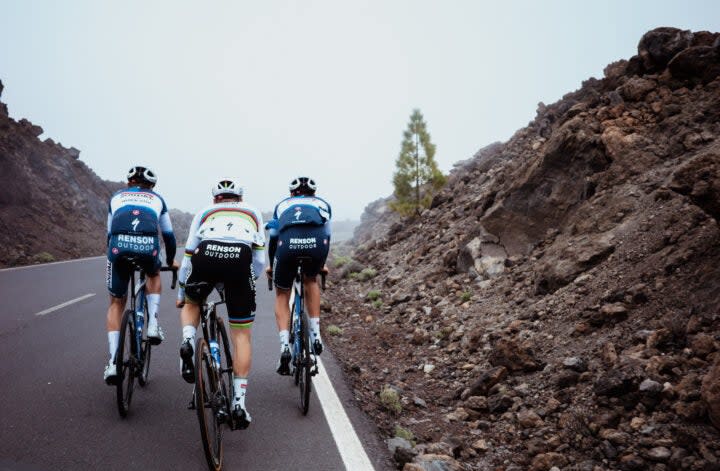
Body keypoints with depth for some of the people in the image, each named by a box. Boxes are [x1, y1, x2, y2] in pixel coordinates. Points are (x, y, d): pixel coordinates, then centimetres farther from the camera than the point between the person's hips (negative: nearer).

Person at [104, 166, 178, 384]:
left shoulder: (116, 197, 33)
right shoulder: (156, 199, 30)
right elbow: (168, 234, 35)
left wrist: (113, 256, 54)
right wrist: (171, 260, 51)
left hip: (119, 245, 1)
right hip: (148, 245, -1)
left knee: (116, 303, 18)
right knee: (154, 275, 36)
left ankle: (113, 362, 8)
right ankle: (153, 324, 16)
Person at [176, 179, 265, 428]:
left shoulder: (205, 212, 33)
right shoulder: (253, 213, 33)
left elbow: (188, 255, 34)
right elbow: (259, 260, 24)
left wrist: (181, 293, 45)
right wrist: (248, 282, 39)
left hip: (206, 255, 1)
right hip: (240, 259, 0)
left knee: (192, 304, 32)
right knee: (241, 335, 11)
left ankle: (188, 341, 3)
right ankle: (239, 401, 9)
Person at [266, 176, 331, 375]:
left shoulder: (283, 204, 36)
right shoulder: (322, 204, 36)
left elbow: (273, 237, 40)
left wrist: (271, 265, 55)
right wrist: (322, 264, 57)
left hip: (288, 243, 0)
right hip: (316, 244, 1)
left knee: (282, 295, 22)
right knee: (311, 280, 33)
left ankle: (284, 346, 5)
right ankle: (316, 335, 23)